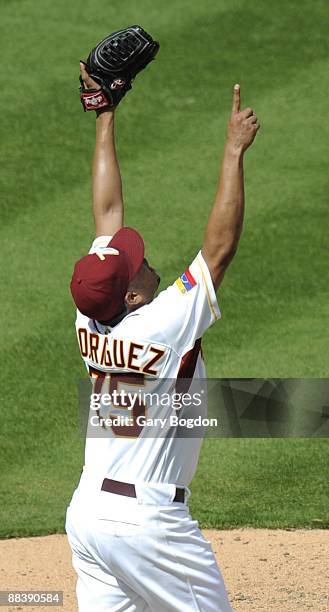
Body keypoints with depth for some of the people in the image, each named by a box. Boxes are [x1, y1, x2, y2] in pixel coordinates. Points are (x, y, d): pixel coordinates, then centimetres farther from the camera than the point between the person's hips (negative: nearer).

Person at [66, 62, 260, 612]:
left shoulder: (91, 323, -2)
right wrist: (234, 150, -14)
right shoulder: (164, 327, -19)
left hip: (87, 513, 7)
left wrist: (105, 120, 13)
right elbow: (220, 247, -17)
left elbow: (108, 215, 7)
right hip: (148, 521, -7)